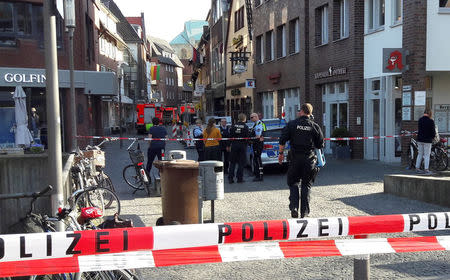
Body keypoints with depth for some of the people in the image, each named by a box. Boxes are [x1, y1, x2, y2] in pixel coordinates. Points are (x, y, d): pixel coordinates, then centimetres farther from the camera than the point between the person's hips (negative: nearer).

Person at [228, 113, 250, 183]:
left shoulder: (233, 126, 1)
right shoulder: (245, 127, -7)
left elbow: (230, 136, 2)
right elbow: (248, 136, -9)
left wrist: (228, 145, 11)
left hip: (234, 145, 2)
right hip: (242, 145, -2)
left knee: (232, 162, 9)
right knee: (241, 162, 5)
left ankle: (230, 178, 7)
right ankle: (239, 178, 5)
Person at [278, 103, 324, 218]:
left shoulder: (292, 124, -2)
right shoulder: (315, 126, 0)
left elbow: (282, 140, -4)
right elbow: (320, 145, 4)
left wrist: (281, 153, 8)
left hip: (295, 158, -1)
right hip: (309, 159, 1)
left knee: (293, 183, 13)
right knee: (306, 185, 10)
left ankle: (294, 207, -4)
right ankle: (304, 212, 10)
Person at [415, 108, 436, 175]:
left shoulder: (420, 120, 4)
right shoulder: (431, 121, -15)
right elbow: (433, 131, -10)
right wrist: (433, 136, 10)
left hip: (420, 140, 6)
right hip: (427, 140, -6)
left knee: (420, 154, 13)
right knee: (427, 155, 0)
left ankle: (417, 168, 15)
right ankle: (426, 169, 0)